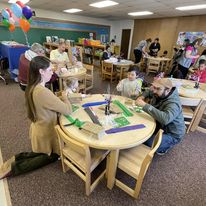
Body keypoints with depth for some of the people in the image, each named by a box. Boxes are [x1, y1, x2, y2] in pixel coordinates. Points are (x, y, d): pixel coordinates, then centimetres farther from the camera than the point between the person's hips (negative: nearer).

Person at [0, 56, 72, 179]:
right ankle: (14, 168, 14)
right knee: (53, 156, 21)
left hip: (38, 129, 9)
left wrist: (60, 98, -5)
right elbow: (68, 110, -28)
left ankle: (17, 159, 23)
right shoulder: (43, 92, -34)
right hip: (46, 133, -9)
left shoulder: (32, 88, -4)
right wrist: (65, 97, -10)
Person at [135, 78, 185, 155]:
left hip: (171, 135, -8)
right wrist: (143, 96, -6)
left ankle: (163, 147, 3)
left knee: (144, 142, -27)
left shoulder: (173, 103, -31)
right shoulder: (158, 94, -7)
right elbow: (149, 91, 16)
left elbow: (165, 118, -52)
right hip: (159, 125, 8)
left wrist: (145, 105, -48)